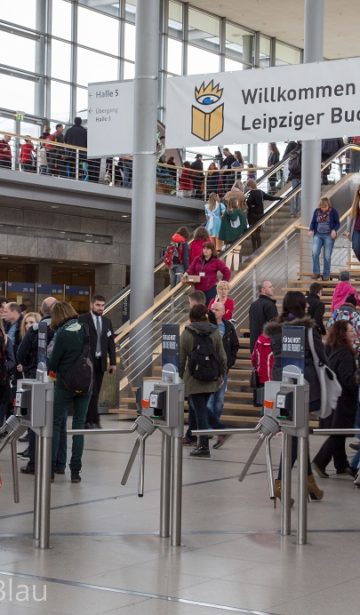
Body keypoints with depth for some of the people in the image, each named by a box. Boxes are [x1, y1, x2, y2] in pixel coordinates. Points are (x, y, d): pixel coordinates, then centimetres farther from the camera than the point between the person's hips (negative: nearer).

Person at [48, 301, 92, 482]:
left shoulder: (62, 334, -13)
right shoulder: (85, 330, 0)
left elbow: (53, 363, -7)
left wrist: (51, 368, 12)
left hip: (65, 385, -4)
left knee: (56, 424, 7)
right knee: (79, 425, 7)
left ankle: (50, 468, 5)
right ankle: (75, 471, 4)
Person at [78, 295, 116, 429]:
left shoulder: (107, 321, 12)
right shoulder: (82, 320, -4)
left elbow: (111, 343, 13)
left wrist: (113, 362, 7)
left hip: (100, 362, 5)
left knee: (95, 392, 6)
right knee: (91, 391, -10)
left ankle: (87, 420, 13)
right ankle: (94, 421, -9)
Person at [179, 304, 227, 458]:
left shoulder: (186, 334, -6)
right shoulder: (215, 332, 2)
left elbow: (181, 359, -4)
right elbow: (222, 357, 3)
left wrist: (180, 377, 6)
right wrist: (220, 375, 13)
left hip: (194, 379, -4)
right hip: (211, 379, 4)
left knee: (200, 411, 0)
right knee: (202, 408, 22)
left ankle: (204, 446, 2)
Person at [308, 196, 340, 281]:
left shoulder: (333, 211, -4)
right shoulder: (317, 211, 4)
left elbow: (338, 223, 1)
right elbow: (313, 222, 12)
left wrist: (334, 230, -18)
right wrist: (311, 230, -7)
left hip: (329, 236, -2)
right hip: (318, 235, 2)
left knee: (327, 256, -2)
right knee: (315, 253, -17)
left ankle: (326, 275, 12)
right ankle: (316, 273, -3)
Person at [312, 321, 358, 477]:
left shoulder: (330, 351, 8)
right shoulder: (344, 354, -19)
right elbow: (348, 380, -22)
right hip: (343, 400, -9)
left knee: (337, 434, 14)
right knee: (338, 433, -1)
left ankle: (342, 465, 21)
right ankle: (320, 462, -3)